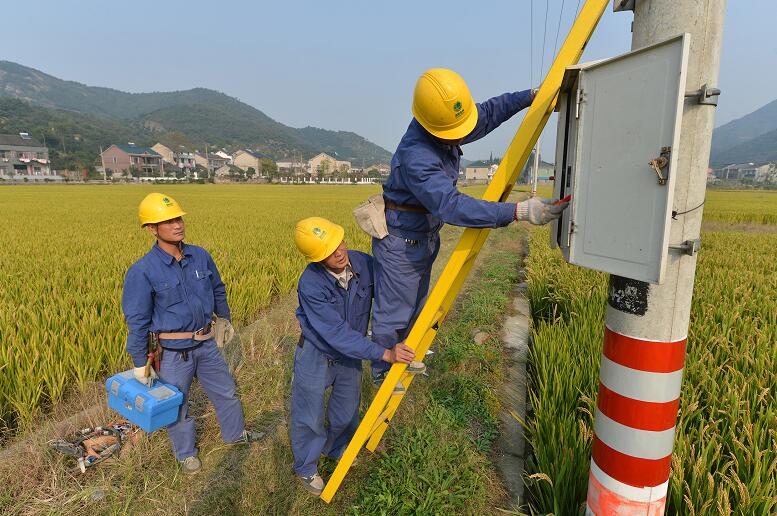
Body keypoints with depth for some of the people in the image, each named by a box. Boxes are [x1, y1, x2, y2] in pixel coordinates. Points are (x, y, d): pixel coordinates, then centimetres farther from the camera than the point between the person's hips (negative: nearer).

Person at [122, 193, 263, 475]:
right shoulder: (143, 271, -19)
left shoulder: (201, 256, -5)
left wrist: (225, 319, 21)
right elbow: (136, 320, -13)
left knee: (225, 391, 20)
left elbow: (218, 291, 12)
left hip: (206, 344, 5)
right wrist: (140, 363, -7)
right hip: (172, 352, -4)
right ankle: (185, 452, 41)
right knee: (177, 405, 16)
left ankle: (235, 433, 45)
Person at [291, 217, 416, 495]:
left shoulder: (364, 263, -20)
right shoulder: (311, 284, -33)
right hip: (316, 355, -4)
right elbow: (337, 334, -34)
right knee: (309, 417, 13)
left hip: (350, 354, 5)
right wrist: (384, 353, -36)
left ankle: (337, 449, 53)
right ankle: (306, 468, 41)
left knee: (347, 410, 23)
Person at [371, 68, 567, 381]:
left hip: (426, 235, 9)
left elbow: (487, 113, 11)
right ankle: (384, 375, 28)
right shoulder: (415, 156, -34)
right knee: (394, 311, 5)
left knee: (416, 305, 24)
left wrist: (532, 95, 0)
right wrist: (518, 212, -47)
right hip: (401, 239, -9)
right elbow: (453, 206, -43)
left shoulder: (445, 126, -7)